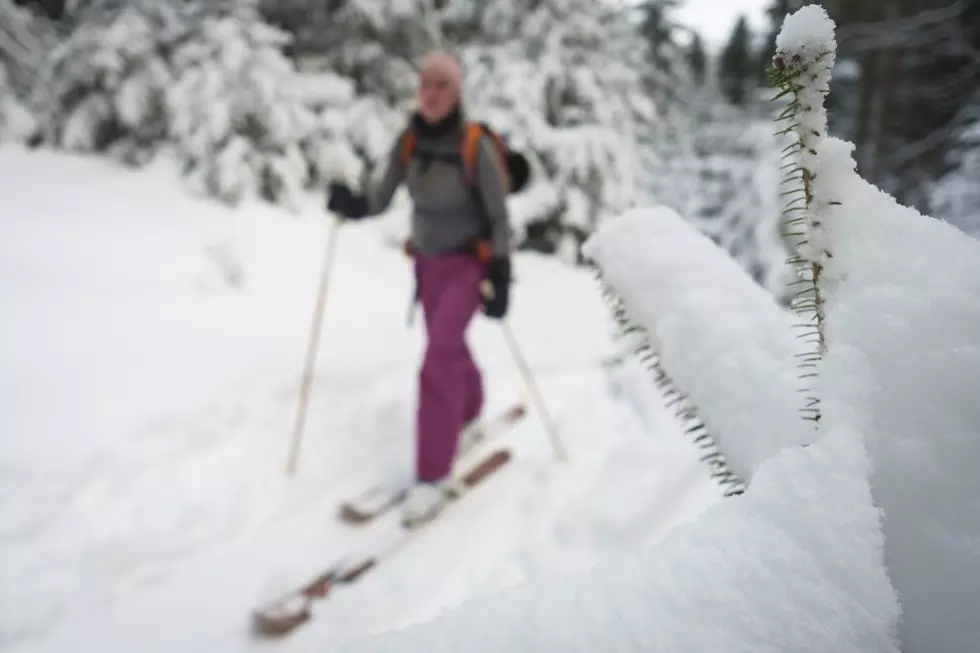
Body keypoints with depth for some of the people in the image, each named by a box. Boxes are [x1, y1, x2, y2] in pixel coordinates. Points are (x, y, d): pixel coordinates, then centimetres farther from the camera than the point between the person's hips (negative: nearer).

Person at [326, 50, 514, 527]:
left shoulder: (476, 147, -17)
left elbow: (499, 217, -12)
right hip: (428, 260, 6)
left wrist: (500, 278, -17)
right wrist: (352, 204, -23)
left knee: (437, 361, -17)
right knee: (450, 348, 20)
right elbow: (381, 200, -2)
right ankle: (469, 418, 47)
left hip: (469, 262, -6)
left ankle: (434, 475, -9)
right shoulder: (408, 142, -3)